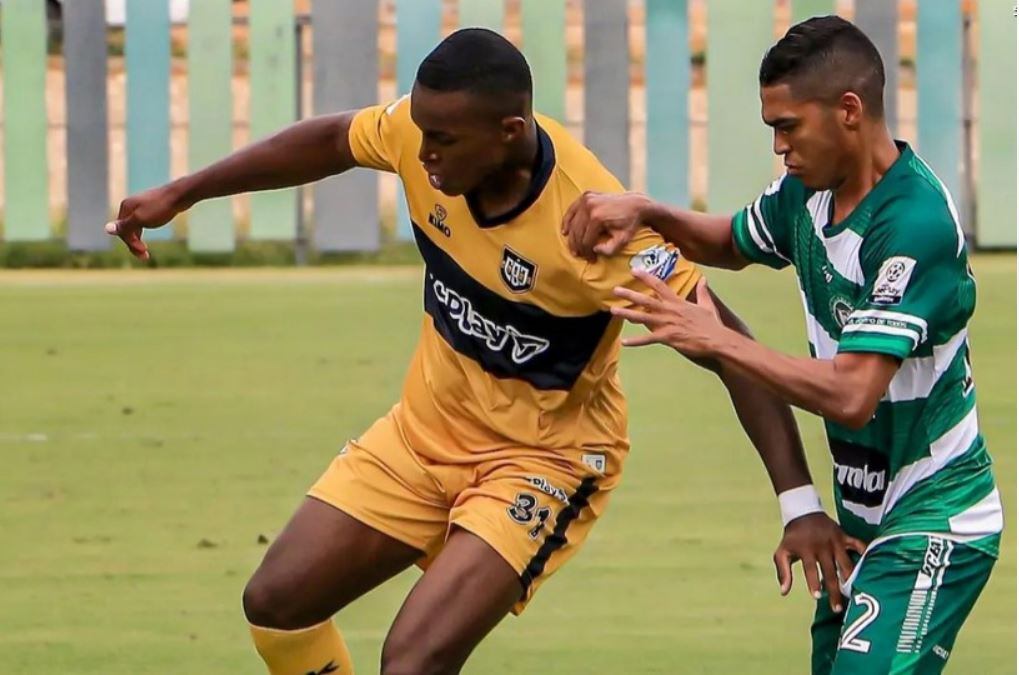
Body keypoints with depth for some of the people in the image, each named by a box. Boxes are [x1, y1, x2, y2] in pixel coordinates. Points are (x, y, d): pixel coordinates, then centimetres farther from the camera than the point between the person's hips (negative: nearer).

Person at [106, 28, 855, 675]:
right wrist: (182, 193, 12)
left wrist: (799, 503, -35)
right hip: (426, 429, 7)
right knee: (277, 603, 7)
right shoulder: (424, 133, -18)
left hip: (543, 458, -7)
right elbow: (330, 140, 6)